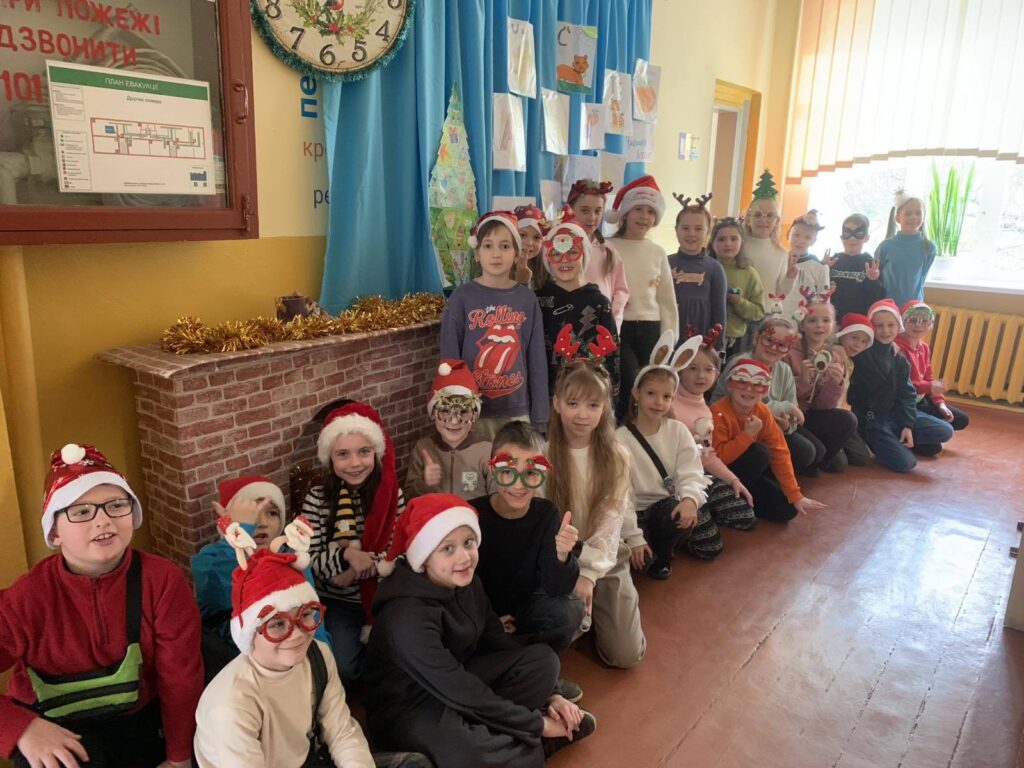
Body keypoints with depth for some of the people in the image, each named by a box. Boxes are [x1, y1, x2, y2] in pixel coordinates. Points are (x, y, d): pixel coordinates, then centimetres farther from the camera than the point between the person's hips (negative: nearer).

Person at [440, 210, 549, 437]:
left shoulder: (527, 299, 1)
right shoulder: (462, 297, -5)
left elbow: (537, 361, 3)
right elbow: (450, 359, -3)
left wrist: (539, 417, 2)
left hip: (517, 410, 2)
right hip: (473, 410, -2)